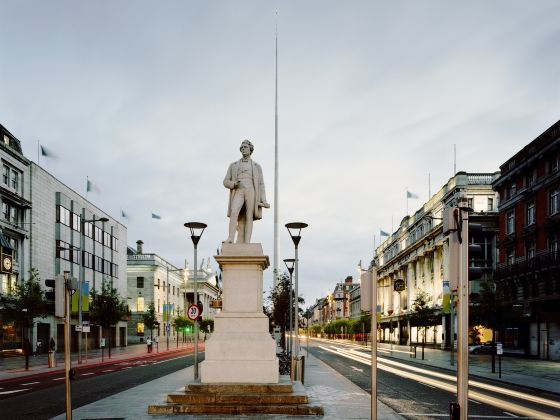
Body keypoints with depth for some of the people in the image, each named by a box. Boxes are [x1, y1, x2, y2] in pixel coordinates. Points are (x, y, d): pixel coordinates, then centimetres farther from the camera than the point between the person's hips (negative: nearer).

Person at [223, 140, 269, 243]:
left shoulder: (257, 166, 19)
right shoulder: (233, 165, 20)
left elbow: (261, 185, 13)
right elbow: (226, 182, 15)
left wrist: (264, 200, -1)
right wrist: (234, 184, -10)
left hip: (251, 192, 0)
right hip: (238, 193, 0)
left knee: (249, 218, -12)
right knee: (234, 213, -26)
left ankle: (247, 244, -18)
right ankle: (230, 239, -36)